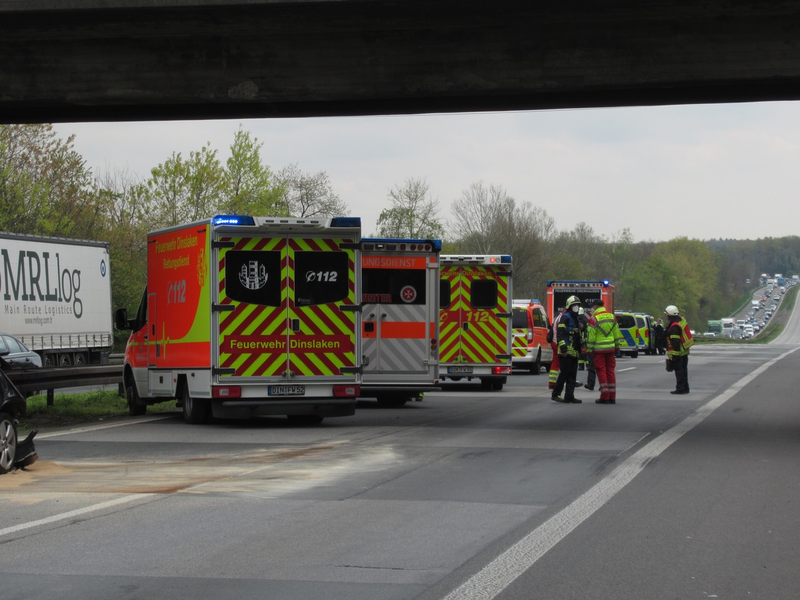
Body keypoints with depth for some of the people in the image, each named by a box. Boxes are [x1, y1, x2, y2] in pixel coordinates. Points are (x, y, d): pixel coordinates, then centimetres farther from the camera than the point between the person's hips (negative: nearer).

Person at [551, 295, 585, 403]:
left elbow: (581, 335, 31)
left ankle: (569, 397, 8)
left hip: (574, 352, 9)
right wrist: (563, 348, -21)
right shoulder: (565, 318, -7)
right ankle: (555, 394, -2)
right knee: (564, 373, -9)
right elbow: (561, 334, -16)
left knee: (572, 375, 7)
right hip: (566, 352, -9)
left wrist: (581, 346, 23)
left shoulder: (577, 320, 22)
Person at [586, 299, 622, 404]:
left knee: (601, 372, -1)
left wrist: (589, 350, -6)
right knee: (611, 371, 8)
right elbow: (617, 333, 12)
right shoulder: (612, 317, 8)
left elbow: (591, 336, -11)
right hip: (610, 348, 5)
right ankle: (612, 397, 8)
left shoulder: (594, 319, -9)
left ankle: (604, 397, -4)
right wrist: (617, 347, 19)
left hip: (599, 349, -5)